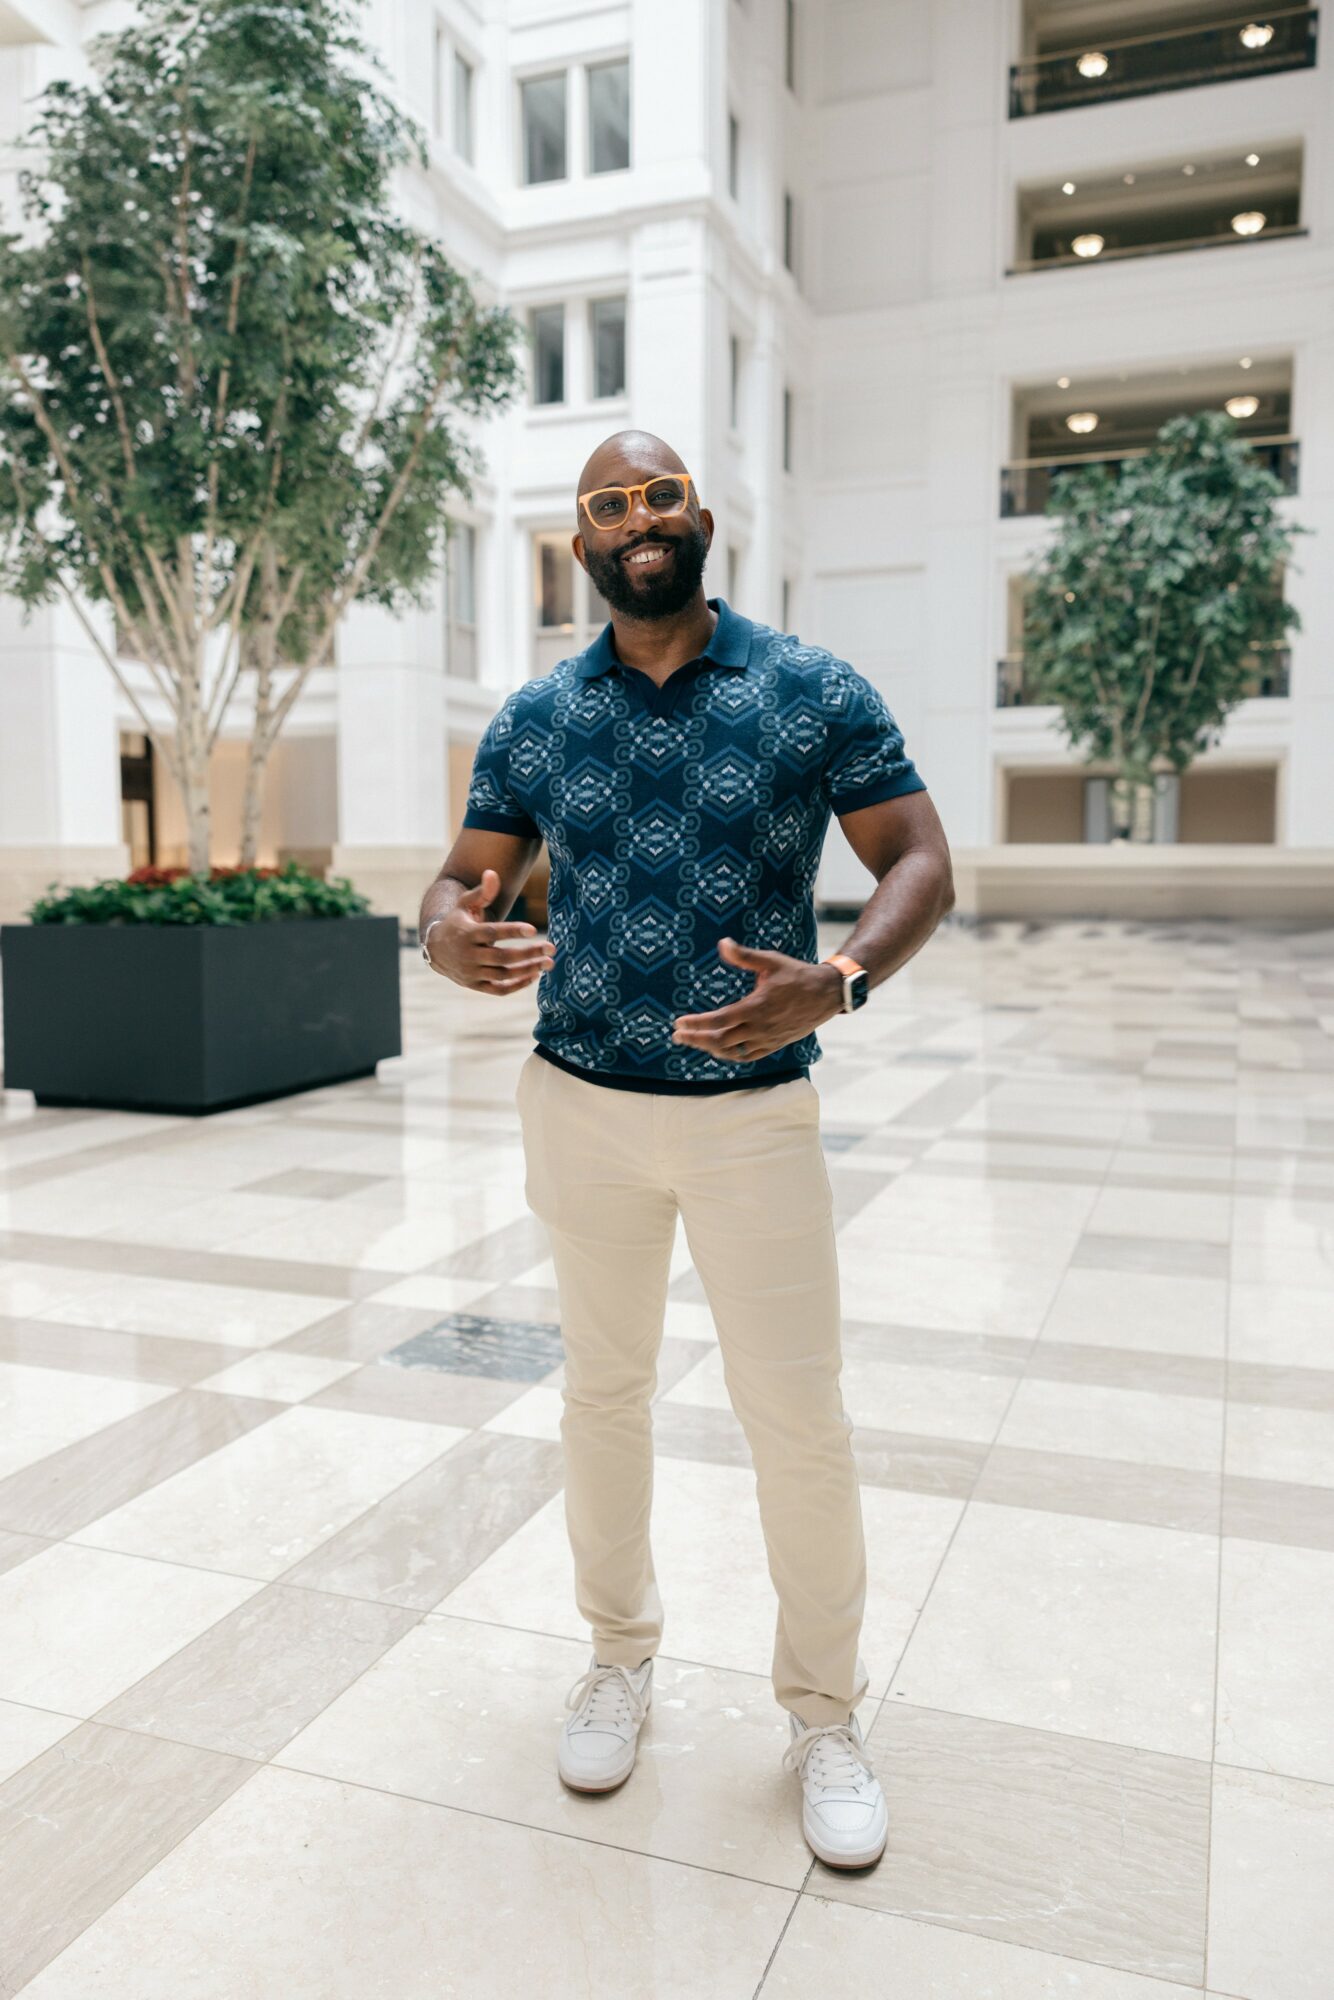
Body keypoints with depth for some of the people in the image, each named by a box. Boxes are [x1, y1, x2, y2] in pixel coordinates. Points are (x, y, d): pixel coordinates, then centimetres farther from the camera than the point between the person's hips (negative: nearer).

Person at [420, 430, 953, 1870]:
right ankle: (621, 1656, 39)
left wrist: (839, 981, -25)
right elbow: (463, 879, 7)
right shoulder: (532, 719, 4)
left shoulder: (816, 692, -4)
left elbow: (919, 863, -5)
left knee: (800, 1424, 2)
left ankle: (824, 1713, 27)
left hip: (753, 1110, -2)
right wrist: (453, 939, -18)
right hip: (582, 1106, 3)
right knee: (604, 1390, 16)